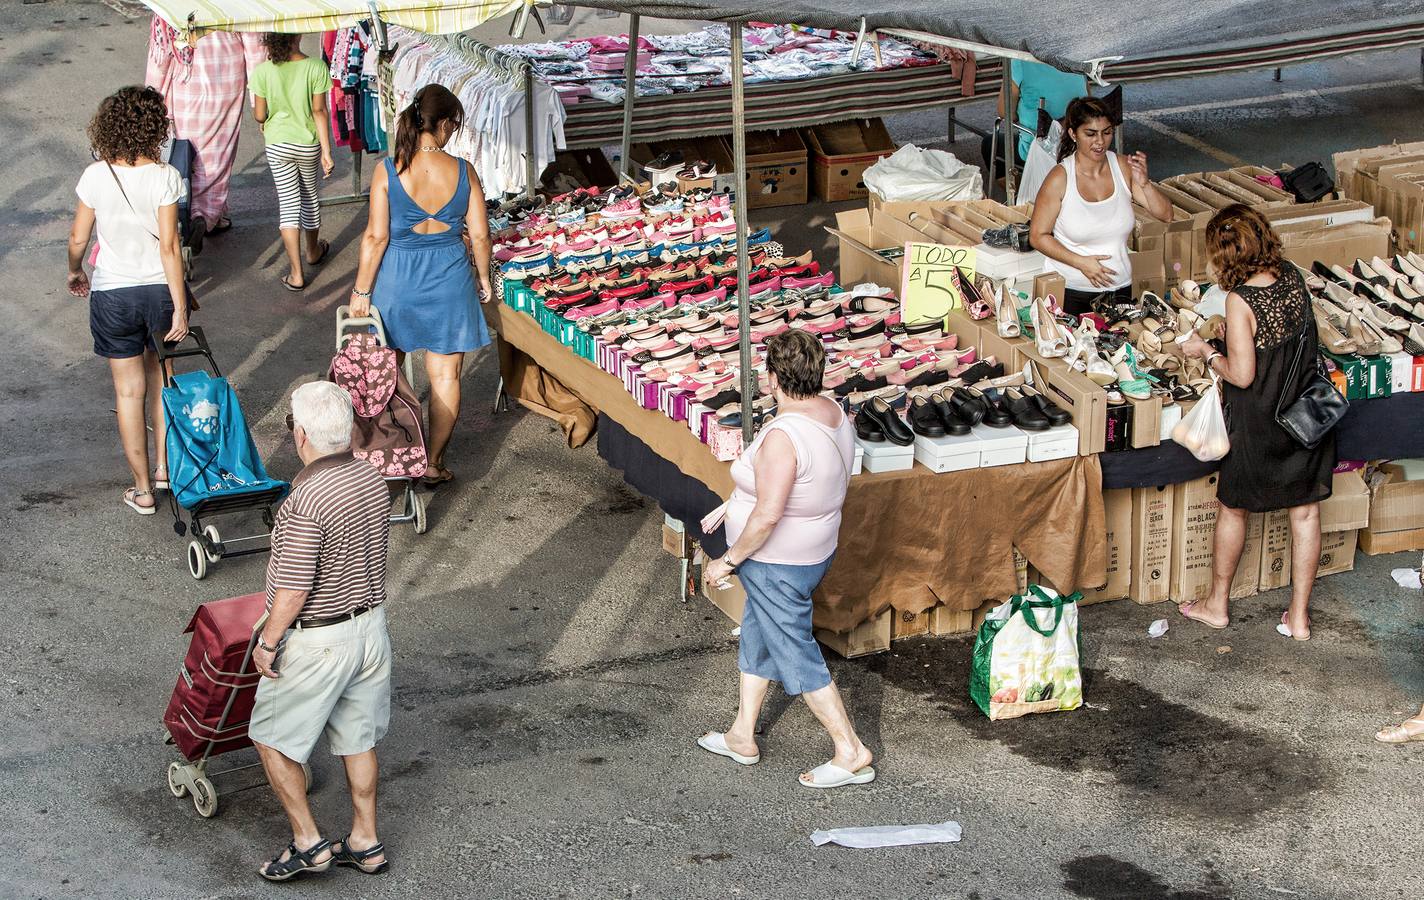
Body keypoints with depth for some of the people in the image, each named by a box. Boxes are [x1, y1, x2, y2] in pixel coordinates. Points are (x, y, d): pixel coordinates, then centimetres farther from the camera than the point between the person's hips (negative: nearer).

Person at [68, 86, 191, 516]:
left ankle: (143, 489, 15)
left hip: (113, 295, 0)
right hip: (160, 289, 0)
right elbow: (169, 246, -15)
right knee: (161, 381, 22)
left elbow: (78, 239, -1)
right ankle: (164, 467, 32)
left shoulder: (95, 176, -10)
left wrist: (74, 272, 20)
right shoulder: (164, 176, -14)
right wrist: (180, 307, -10)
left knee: (129, 392, 9)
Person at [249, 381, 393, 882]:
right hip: (371, 622, 8)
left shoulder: (308, 501, -28)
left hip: (317, 641, -8)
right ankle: (365, 843, 29)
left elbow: (292, 591, -24)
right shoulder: (373, 479, -2)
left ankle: (307, 842, 15)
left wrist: (267, 642, -11)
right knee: (358, 738, 19)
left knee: (272, 738, 11)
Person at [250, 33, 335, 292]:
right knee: (310, 196, 23)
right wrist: (326, 151, -8)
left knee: (289, 204, 6)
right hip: (309, 143, 0)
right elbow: (319, 111, -14)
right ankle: (313, 251, 46)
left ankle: (296, 274, 3)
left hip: (277, 145, 0)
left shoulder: (263, 71, -16)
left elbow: (259, 115, -8)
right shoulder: (316, 68, -17)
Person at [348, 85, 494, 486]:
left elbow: (376, 237, -13)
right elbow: (479, 235, -5)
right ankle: (434, 462, 16)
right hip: (449, 278, 0)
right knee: (445, 374, 11)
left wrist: (361, 291, -3)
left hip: (397, 279, 0)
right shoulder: (463, 171, -11)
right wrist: (483, 276, 13)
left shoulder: (388, 171, -15)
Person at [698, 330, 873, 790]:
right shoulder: (835, 414, -3)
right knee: (757, 636, 24)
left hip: (776, 563, -10)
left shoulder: (783, 435, -31)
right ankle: (742, 736, 37)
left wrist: (729, 559, -19)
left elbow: (768, 514, -32)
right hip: (814, 551, 10)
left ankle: (851, 753, 11)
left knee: (795, 653, 4)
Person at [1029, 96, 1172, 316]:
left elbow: (1165, 215, -1)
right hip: (1070, 293, -4)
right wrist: (1081, 262, -17)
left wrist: (1144, 182, -18)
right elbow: (1038, 236, -8)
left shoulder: (1122, 167, -2)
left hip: (1120, 289, 4)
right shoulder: (1060, 178, -13)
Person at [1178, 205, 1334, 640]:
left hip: (1260, 422, -5)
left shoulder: (1241, 300, -24)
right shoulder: (1293, 277, -5)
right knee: (1305, 512, 12)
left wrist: (1206, 352, -6)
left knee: (1234, 508, 15)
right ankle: (1299, 616, 22)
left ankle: (1217, 604, 31)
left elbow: (1241, 375, -22)